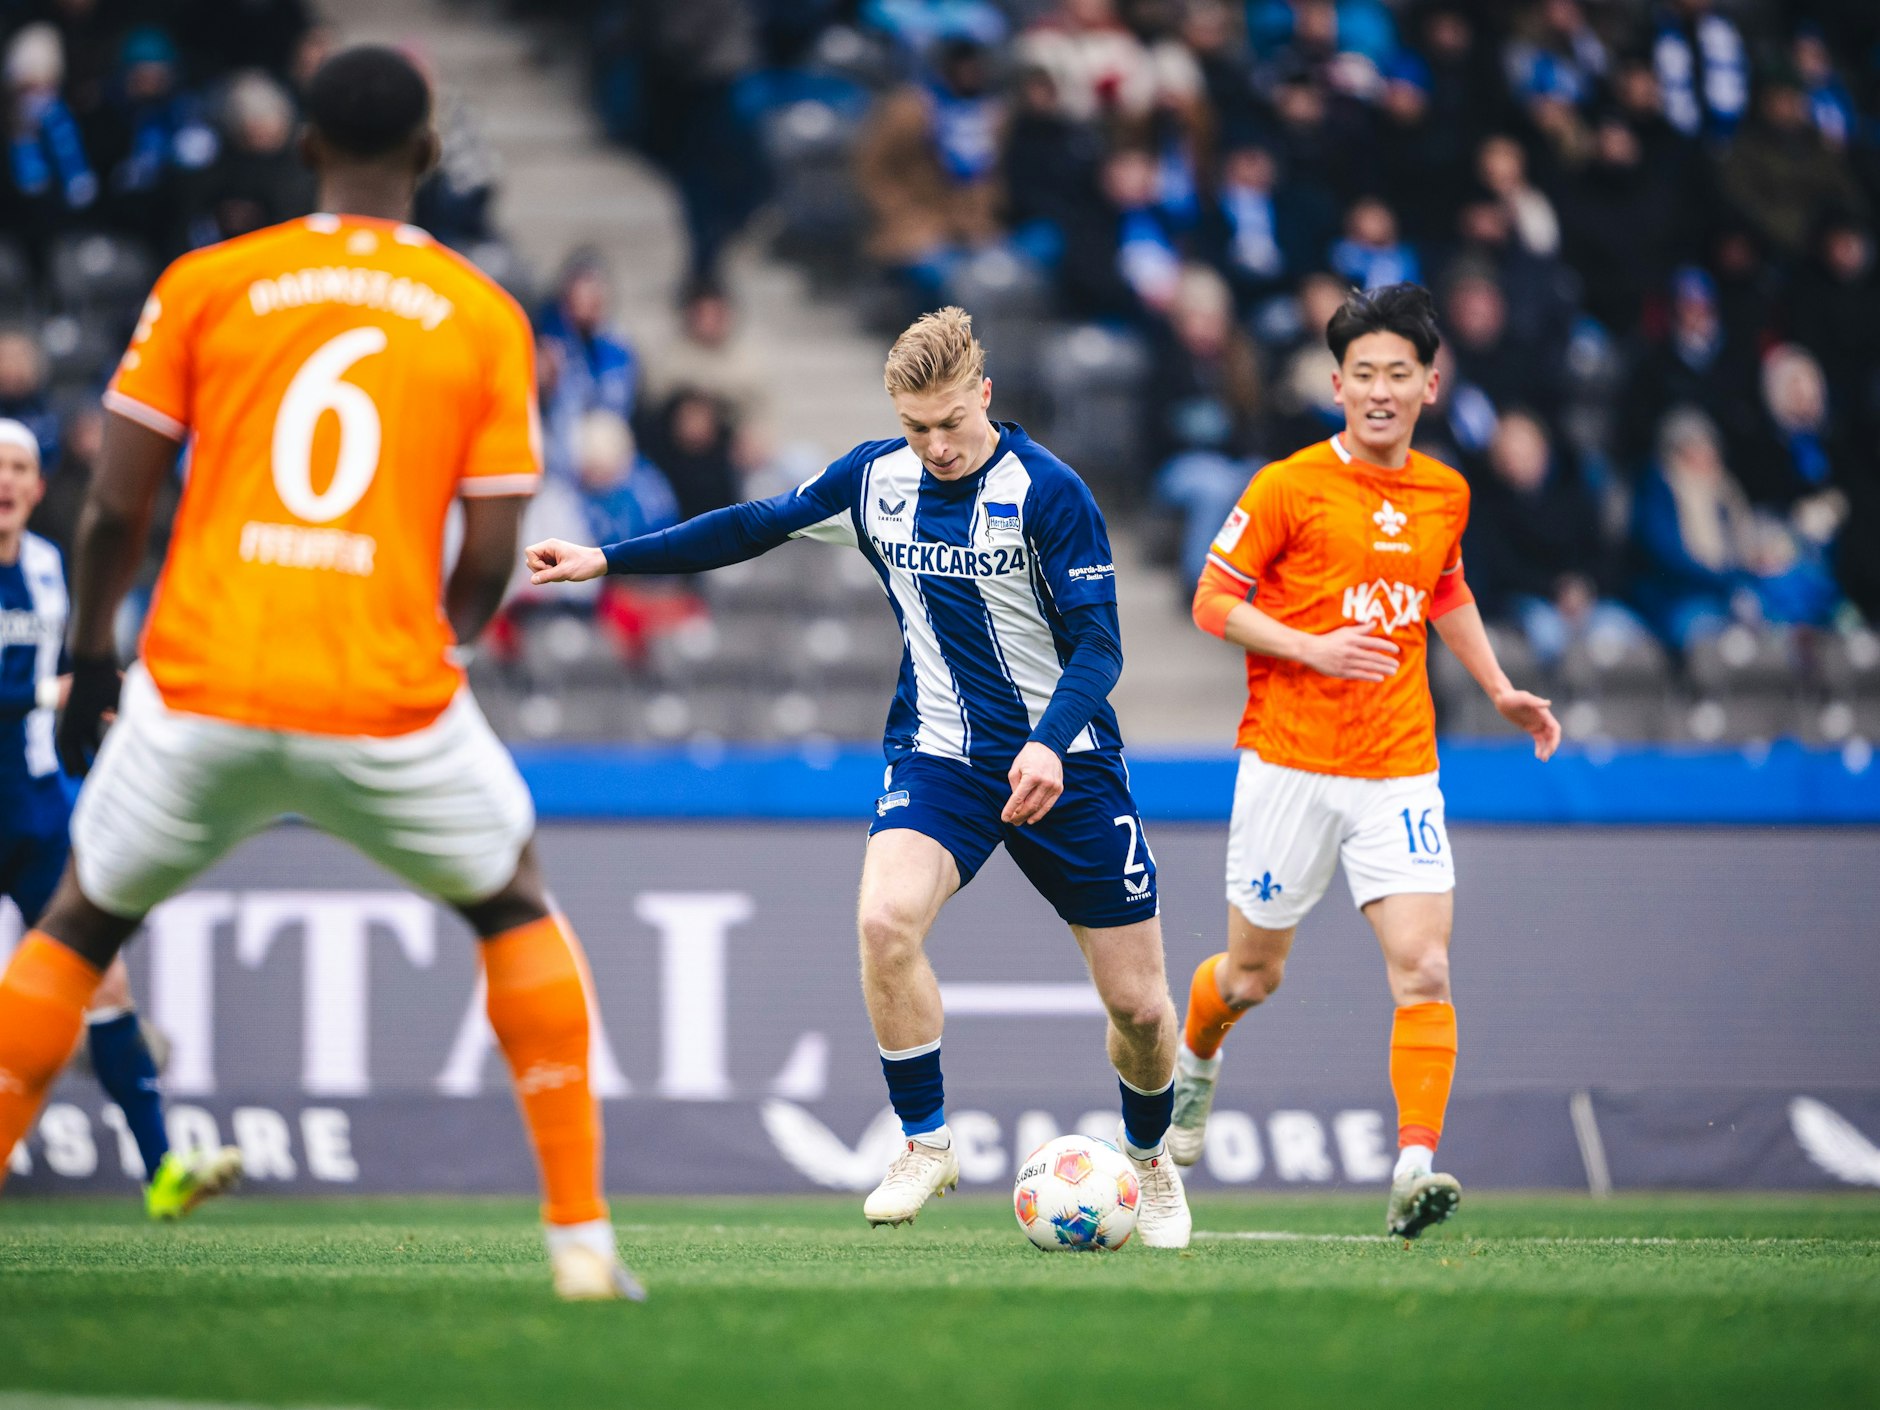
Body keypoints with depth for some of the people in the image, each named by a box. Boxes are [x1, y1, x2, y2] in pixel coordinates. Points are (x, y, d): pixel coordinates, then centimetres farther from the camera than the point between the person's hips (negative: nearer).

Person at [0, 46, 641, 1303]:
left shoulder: (204, 287, 4)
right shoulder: (485, 318, 5)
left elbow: (114, 511, 4)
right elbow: (490, 564, 3)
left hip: (200, 688, 0)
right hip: (390, 702, 0)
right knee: (515, 907, 24)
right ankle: (583, 1235, 17)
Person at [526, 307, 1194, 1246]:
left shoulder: (1048, 491, -15)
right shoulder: (875, 478, -1)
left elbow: (1096, 640, -19)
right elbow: (756, 527, 13)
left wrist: (1050, 744, -36)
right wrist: (606, 560, 12)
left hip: (1065, 766, -2)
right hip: (938, 755, 2)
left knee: (1137, 1003, 1)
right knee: (885, 918, -28)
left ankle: (1149, 1159, 32)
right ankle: (925, 1142, -10)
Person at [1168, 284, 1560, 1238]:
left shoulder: (1445, 495, 7)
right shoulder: (1289, 487, -8)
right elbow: (1213, 602, -5)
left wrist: (1499, 690, 18)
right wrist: (1311, 649, -18)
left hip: (1400, 771, 3)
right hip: (1289, 763, -3)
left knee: (1423, 969, -14)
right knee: (1253, 975, 11)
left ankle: (1414, 1173, -18)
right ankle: (1194, 1061, 44)